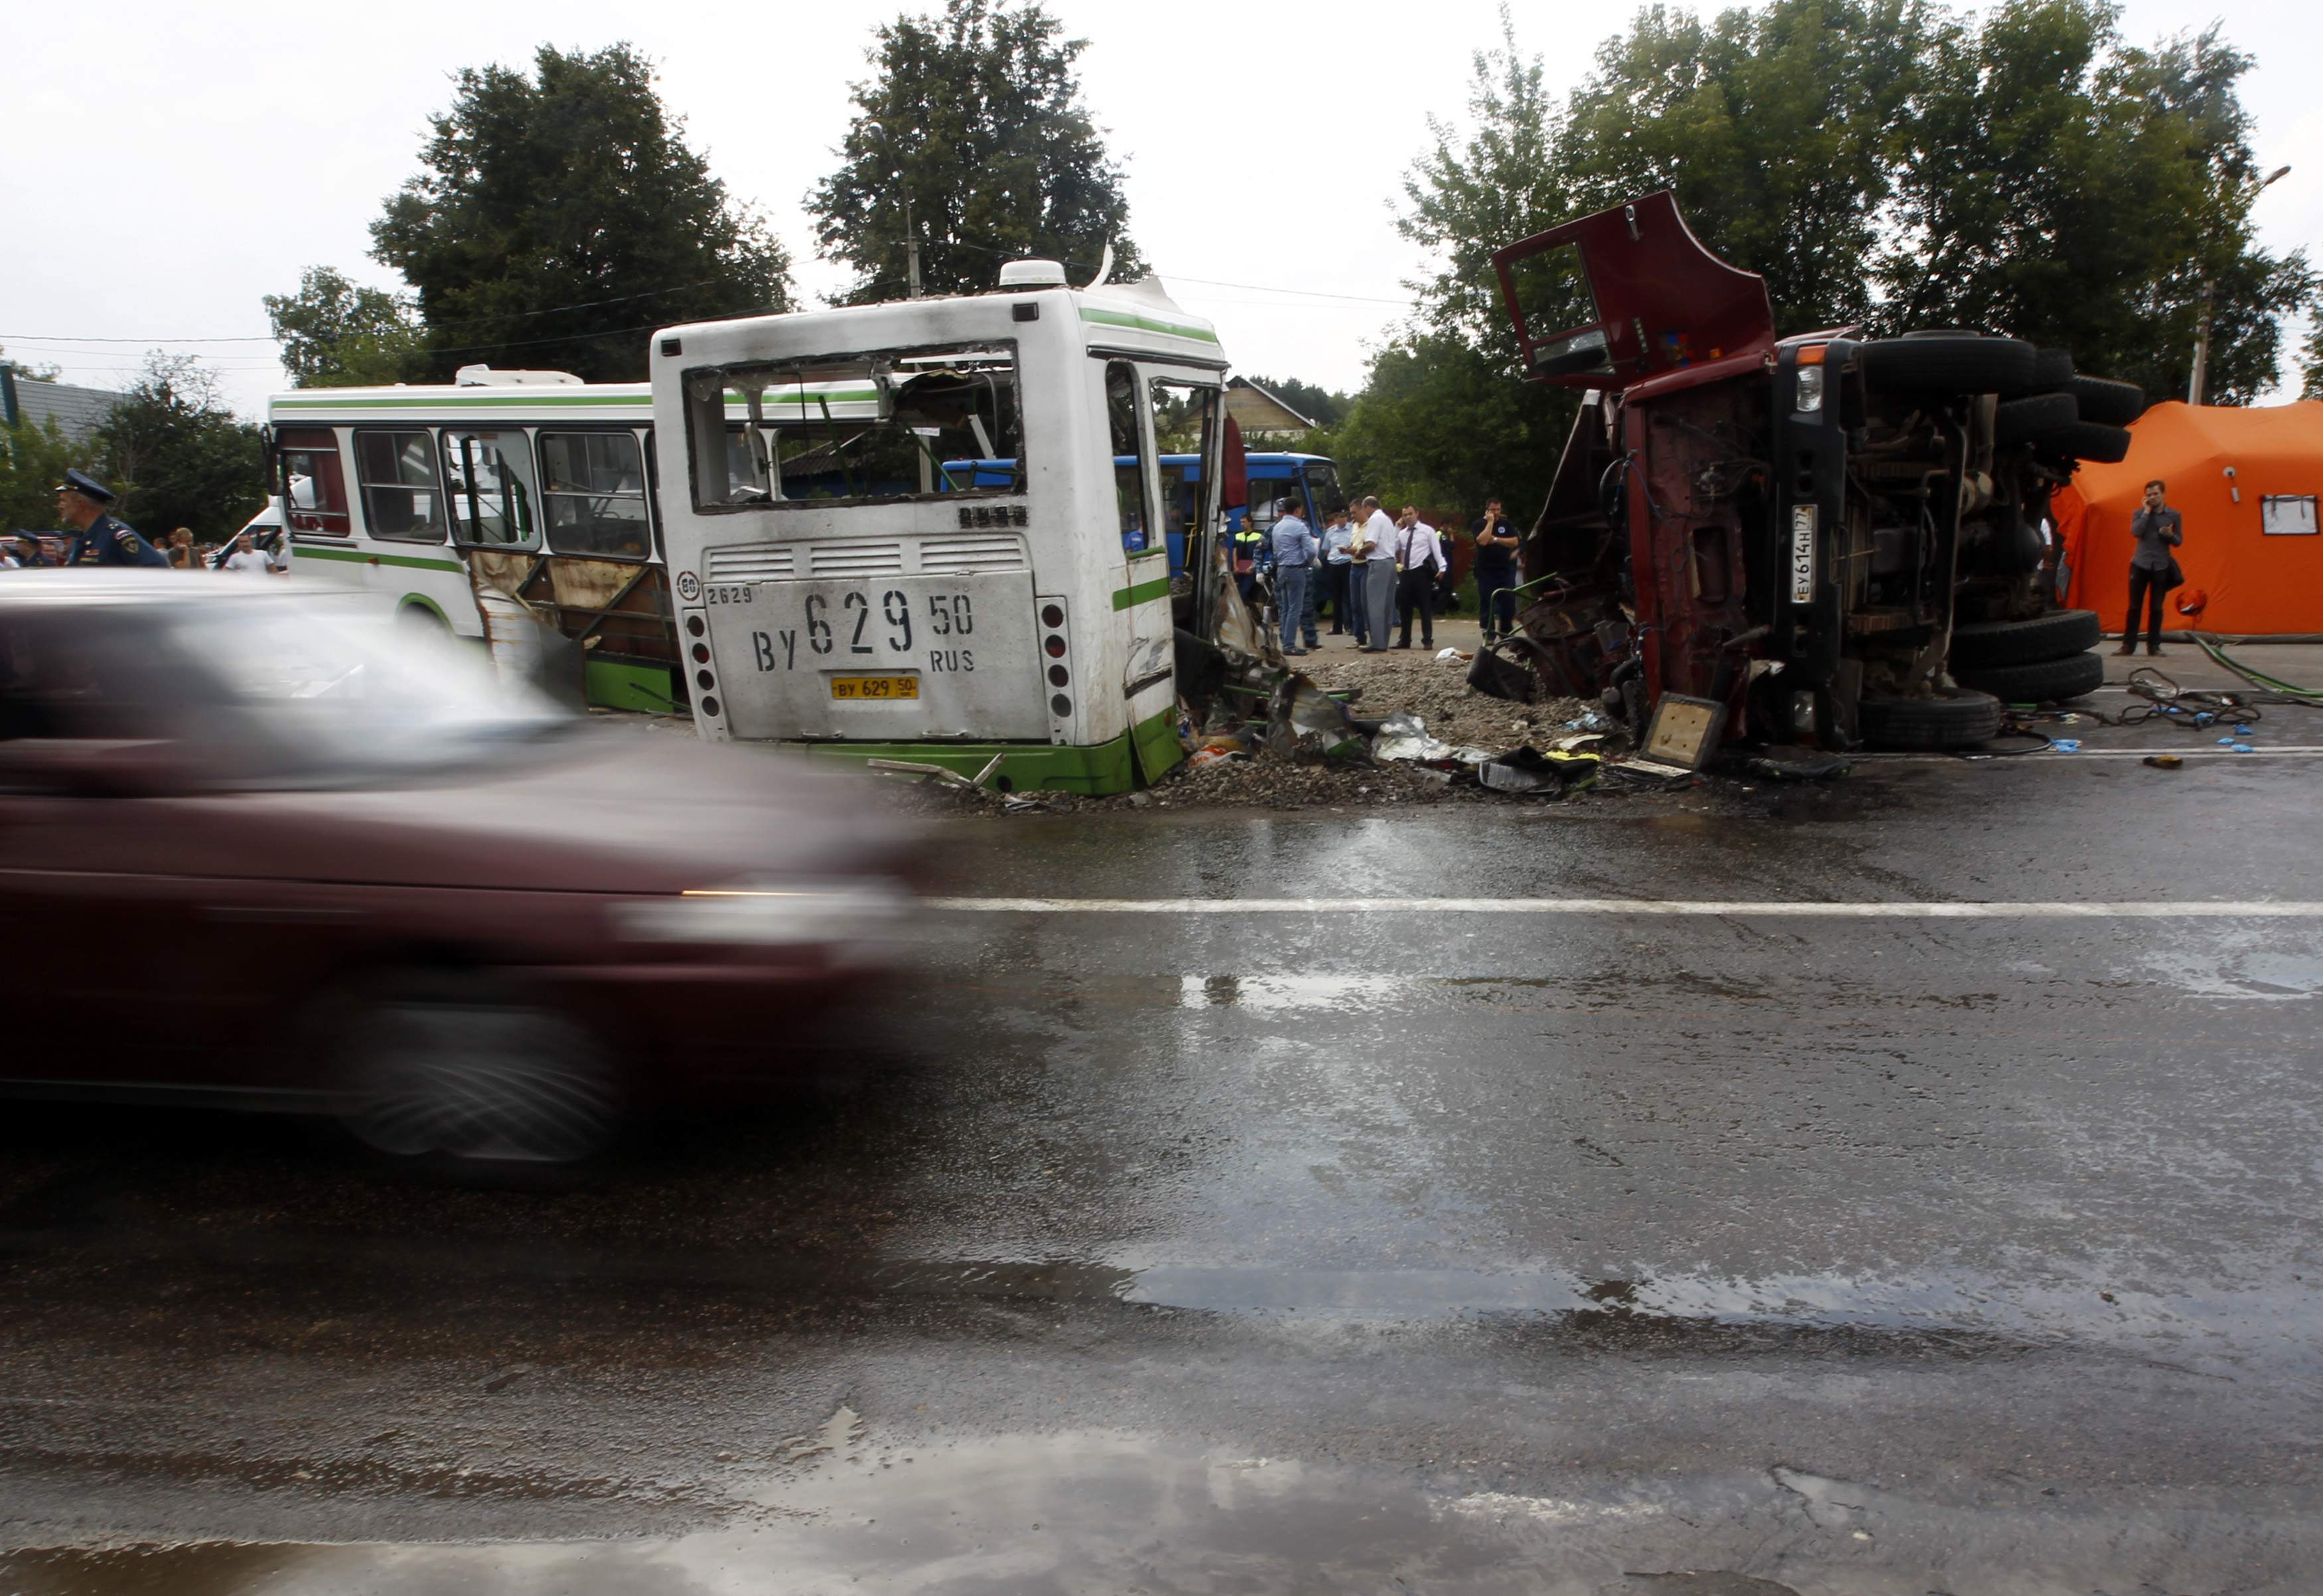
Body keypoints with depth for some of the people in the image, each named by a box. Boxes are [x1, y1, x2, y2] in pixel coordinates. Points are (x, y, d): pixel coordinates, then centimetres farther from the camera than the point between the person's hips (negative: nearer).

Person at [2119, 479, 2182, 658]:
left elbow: (2178, 542, 7)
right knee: (2134, 606, 0)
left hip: (2161, 566, 1)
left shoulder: (2174, 515, 5)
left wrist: (2170, 535, -14)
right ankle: (2128, 645, 5)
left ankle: (2154, 646, 9)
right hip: (2140, 564, -1)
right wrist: (2146, 511, -11)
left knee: (2156, 608, 3)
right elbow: (2135, 532, -15)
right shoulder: (2140, 512, 2)